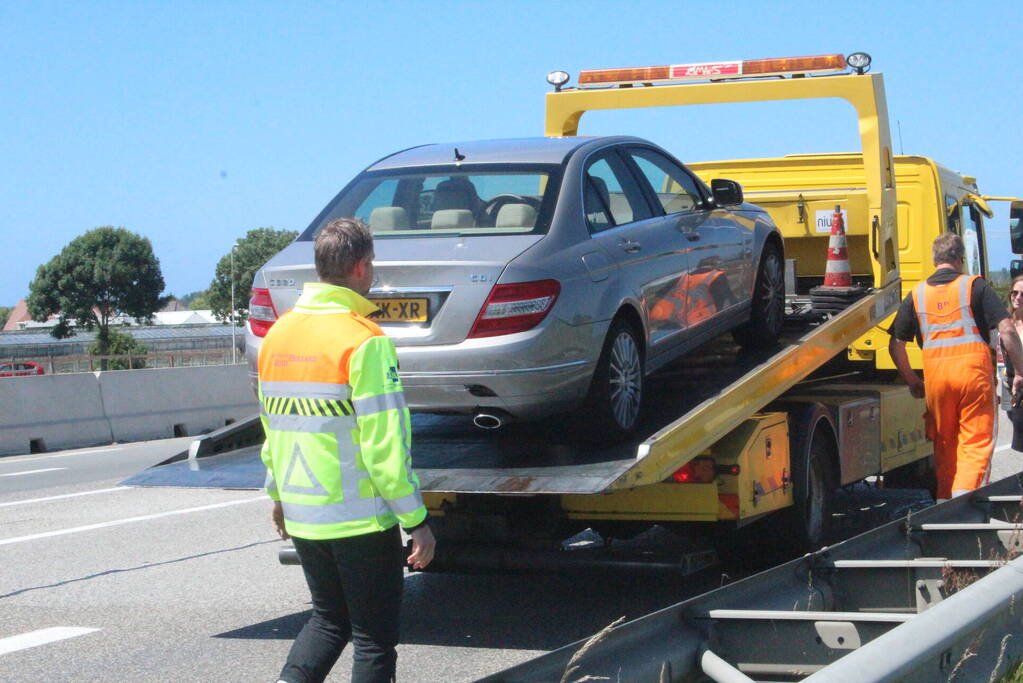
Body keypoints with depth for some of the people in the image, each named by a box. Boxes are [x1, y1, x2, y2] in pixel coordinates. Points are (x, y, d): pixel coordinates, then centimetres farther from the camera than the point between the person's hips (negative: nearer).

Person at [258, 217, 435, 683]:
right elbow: (386, 443, -19)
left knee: (328, 619, 22)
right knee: (375, 638, 5)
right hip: (361, 518, -7)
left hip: (302, 516, 7)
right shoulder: (365, 341, -17)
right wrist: (416, 520, -14)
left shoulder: (278, 334, 6)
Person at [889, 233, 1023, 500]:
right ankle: (964, 492, -19)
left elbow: (896, 344, 13)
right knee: (977, 441, 0)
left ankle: (944, 500, 21)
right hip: (974, 368, -3)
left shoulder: (917, 294, 12)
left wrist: (912, 381, 24)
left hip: (935, 373, 3)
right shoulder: (975, 286, 3)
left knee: (944, 443, 16)